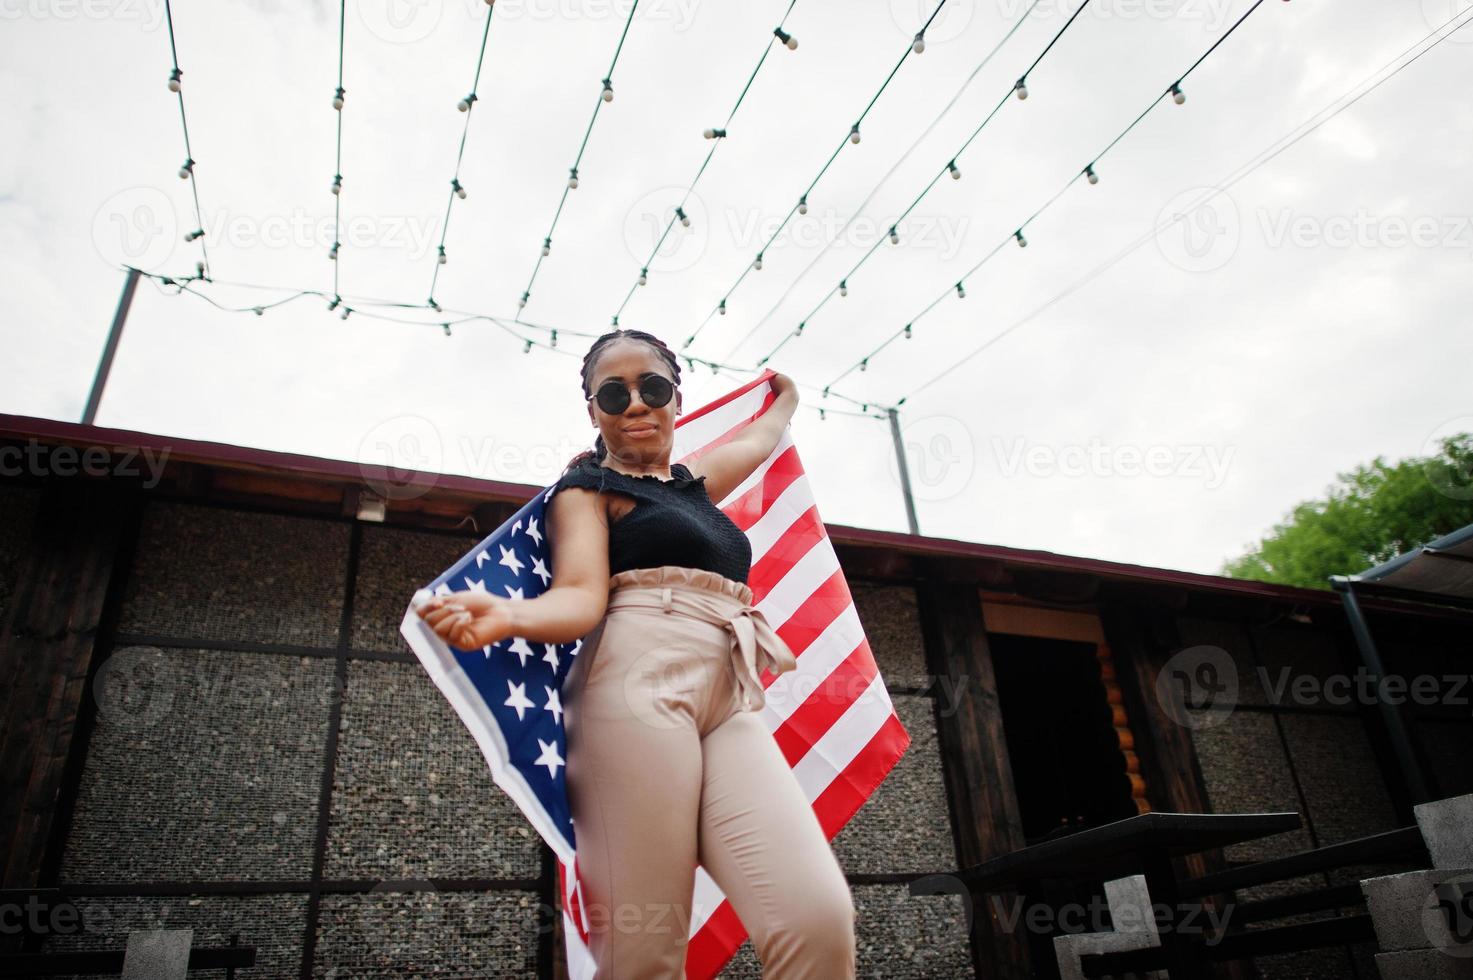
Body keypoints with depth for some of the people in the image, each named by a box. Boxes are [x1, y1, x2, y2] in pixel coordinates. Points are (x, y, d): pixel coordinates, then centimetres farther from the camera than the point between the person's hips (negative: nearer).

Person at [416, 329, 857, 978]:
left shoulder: (694, 482, 29)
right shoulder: (587, 487, 13)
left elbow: (760, 438, 49)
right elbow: (582, 597, -4)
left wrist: (786, 395, 69)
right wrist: (509, 617, -25)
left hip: (733, 706, 5)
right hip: (641, 685, -5)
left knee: (821, 921, -18)